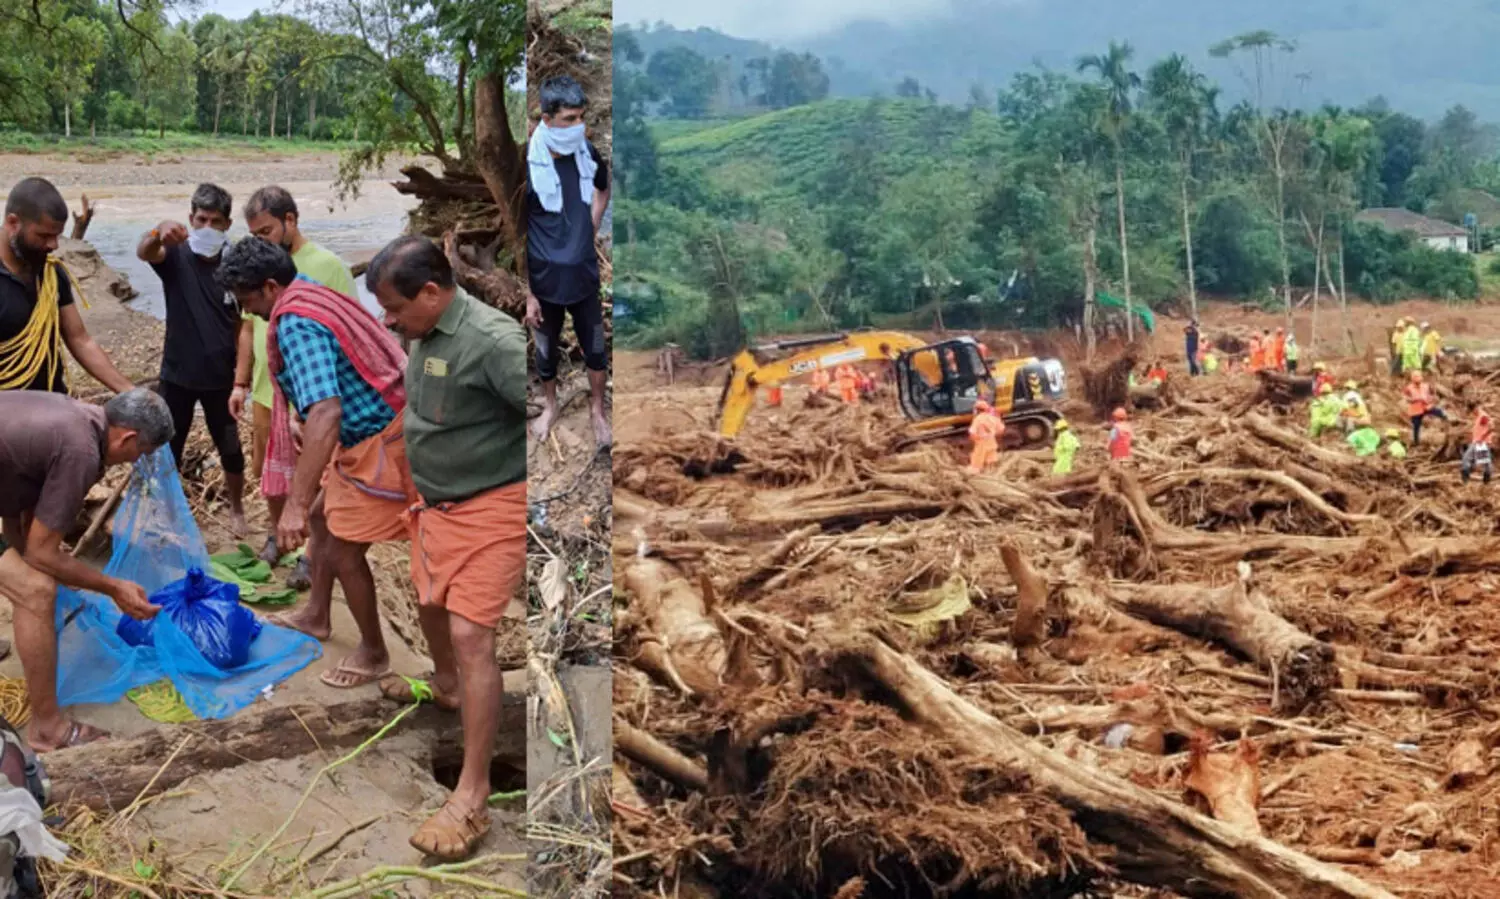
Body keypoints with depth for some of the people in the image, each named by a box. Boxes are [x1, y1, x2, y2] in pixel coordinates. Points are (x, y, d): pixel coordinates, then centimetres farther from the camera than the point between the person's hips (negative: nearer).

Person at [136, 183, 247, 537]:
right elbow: (143, 252, -32)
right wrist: (160, 231, -56)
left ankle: (237, 511, 33)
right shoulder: (175, 256, -9)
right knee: (167, 450, 10)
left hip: (221, 378, 1)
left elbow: (243, 323, 2)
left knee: (231, 451, 13)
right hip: (177, 375, 0)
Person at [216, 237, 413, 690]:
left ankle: (373, 654, 18)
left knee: (343, 550, 1)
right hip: (365, 436, 11)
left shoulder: (296, 325, -24)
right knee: (322, 517, 24)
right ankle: (315, 615, 42)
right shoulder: (311, 297, 7)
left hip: (379, 445, -11)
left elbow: (325, 413, -38)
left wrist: (296, 503, -40)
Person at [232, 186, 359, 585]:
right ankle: (279, 533, 39)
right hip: (264, 395, 6)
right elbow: (248, 328, 16)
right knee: (269, 477, 18)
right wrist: (241, 383, 12)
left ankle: (310, 552, 19)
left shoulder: (327, 266, -12)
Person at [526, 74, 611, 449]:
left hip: (584, 275, 3)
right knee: (546, 351, 19)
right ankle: (550, 406, 44)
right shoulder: (528, 165, -23)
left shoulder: (586, 152, -9)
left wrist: (590, 232, 6)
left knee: (596, 349, 17)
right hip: (545, 279, -3)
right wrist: (527, 294, -14)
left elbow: (603, 189, 16)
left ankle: (597, 410, 39)